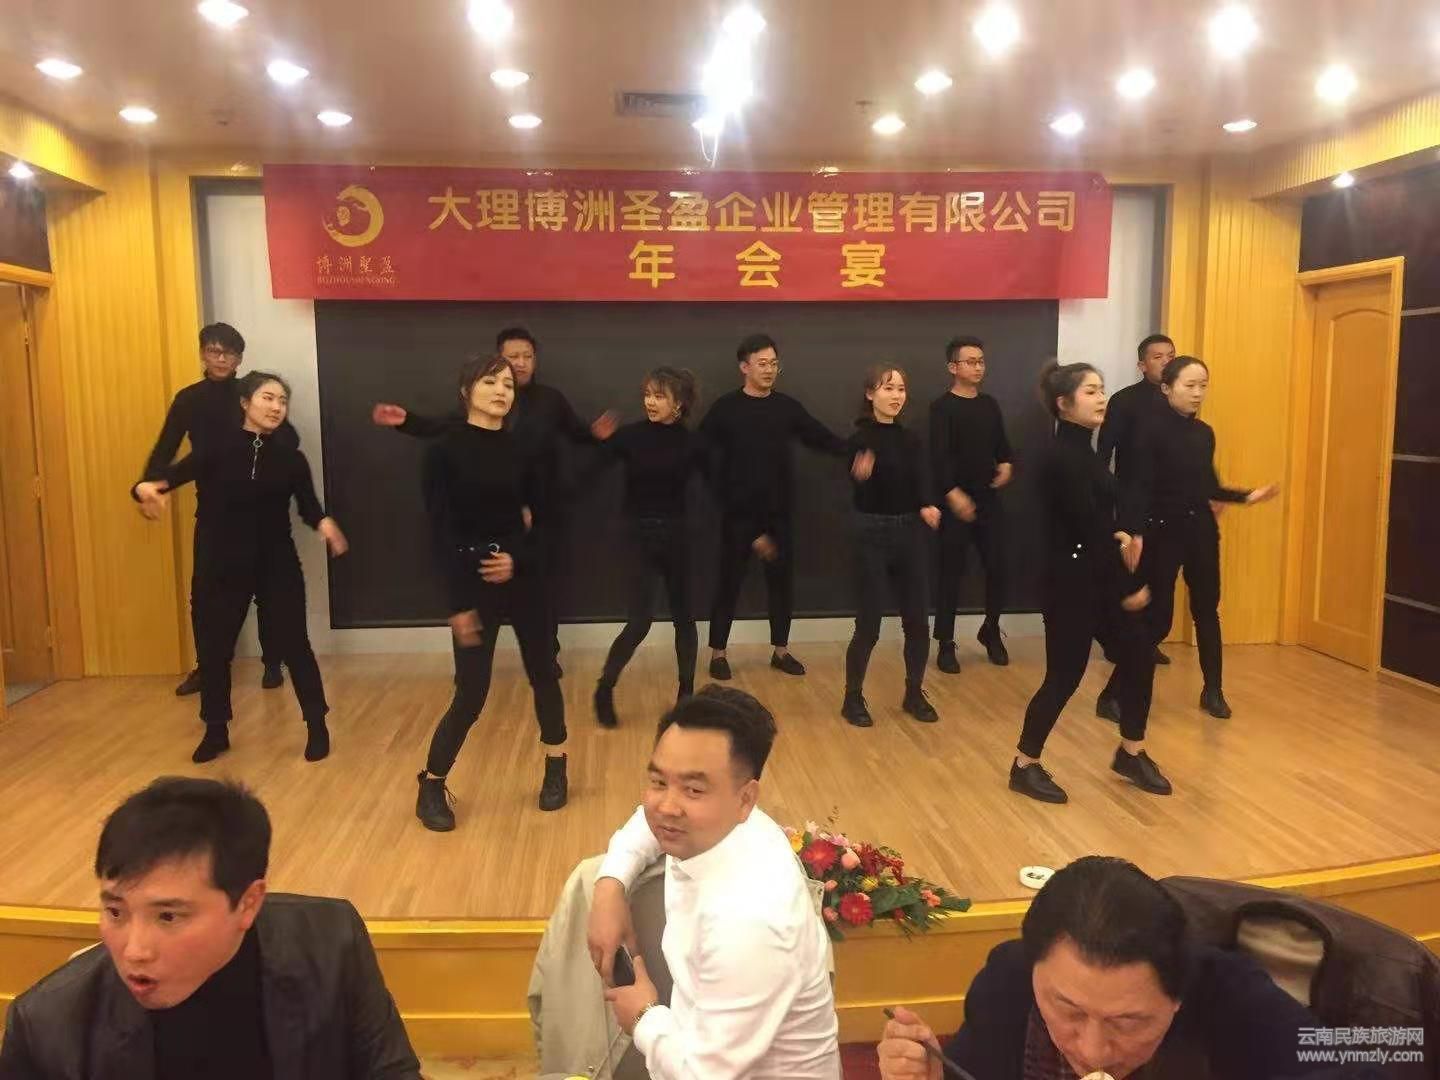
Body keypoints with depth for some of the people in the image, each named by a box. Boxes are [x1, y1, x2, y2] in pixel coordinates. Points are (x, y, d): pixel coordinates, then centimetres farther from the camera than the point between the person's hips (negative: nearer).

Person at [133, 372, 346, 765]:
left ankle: (317, 727, 18)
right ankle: (216, 732, 29)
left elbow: (308, 504, -2)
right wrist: (148, 488, -36)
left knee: (293, 644, 2)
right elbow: (177, 473, -14)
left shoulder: (289, 456, -1)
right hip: (221, 566, 0)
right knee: (213, 648, 9)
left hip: (277, 565, 0)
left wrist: (323, 522, -24)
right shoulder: (217, 448, -5)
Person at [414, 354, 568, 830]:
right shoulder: (444, 451, -7)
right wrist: (458, 604, -15)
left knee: (543, 674, 11)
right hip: (472, 580, -4)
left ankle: (556, 769, 31)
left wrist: (518, 558, -14)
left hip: (524, 575, 4)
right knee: (471, 693, -2)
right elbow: (441, 531, -11)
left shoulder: (520, 449, 4)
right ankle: (431, 786, 18)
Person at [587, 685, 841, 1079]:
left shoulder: (747, 920, -34)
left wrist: (644, 1017, -10)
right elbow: (650, 821, 8)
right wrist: (610, 887, -7)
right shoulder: (712, 823, -14)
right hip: (707, 1029, 7)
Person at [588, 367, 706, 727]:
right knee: (640, 619, -9)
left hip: (675, 536, 2)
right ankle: (604, 689, 11)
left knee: (683, 616, 10)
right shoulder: (630, 435, -7)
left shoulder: (690, 443, -3)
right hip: (639, 536, -2)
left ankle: (686, 693, 26)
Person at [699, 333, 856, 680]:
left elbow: (822, 438, -4)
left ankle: (780, 651, 24)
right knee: (729, 583, 3)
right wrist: (725, 500, -13)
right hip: (739, 513, -3)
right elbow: (704, 456, -6)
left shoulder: (787, 407, 4)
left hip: (779, 511, 4)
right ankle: (718, 653, 16)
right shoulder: (725, 408, -5)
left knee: (782, 581, 10)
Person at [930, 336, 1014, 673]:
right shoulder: (942, 406, -7)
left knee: (997, 566, 4)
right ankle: (946, 643, 8)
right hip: (955, 501, -5)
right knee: (952, 571, -1)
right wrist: (953, 494, -25)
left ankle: (990, 631, 25)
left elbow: (1001, 443, 20)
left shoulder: (990, 405, 11)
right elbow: (938, 456, -15)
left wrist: (1006, 464, -2)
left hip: (988, 498, 5)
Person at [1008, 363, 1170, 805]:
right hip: (1071, 581, -9)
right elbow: (1087, 529, -20)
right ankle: (1025, 766, 14)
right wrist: (1127, 587, -15)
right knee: (1065, 675, -1)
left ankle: (1131, 754, 29)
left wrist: (1120, 537, -1)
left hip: (1099, 577, 10)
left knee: (1139, 656, 13)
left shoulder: (1082, 450, 11)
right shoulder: (1062, 458, -19)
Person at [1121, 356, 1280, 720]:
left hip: (1201, 527, 6)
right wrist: (1136, 533, -25)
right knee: (1158, 616, -4)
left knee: (1207, 608, 11)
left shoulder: (1205, 433, 7)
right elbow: (1140, 485, -17)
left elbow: (1208, 486, 15)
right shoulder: (1153, 428, -10)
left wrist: (1248, 496, 6)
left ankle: (1213, 691, 23)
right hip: (1163, 528, -6)